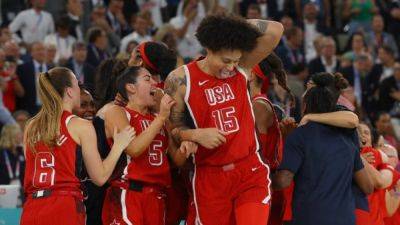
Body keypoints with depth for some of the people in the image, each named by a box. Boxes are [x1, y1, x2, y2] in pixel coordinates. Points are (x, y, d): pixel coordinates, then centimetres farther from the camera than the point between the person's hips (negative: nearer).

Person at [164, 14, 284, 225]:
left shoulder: (242, 68, 1)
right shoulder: (181, 80, -5)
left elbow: (275, 31, -7)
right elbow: (172, 127, 1)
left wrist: (236, 25, -5)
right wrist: (196, 135, -17)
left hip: (250, 171, 0)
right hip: (210, 176, 0)